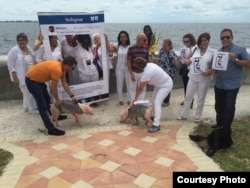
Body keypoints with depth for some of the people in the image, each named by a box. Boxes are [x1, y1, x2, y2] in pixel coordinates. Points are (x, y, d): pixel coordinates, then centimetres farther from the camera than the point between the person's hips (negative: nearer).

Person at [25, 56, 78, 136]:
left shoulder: (61, 67, 1)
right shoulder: (57, 69, -30)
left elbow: (64, 83, 7)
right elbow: (53, 88, -22)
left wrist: (72, 96, 3)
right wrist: (57, 100, -8)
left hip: (38, 79, 10)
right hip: (31, 80, -10)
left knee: (47, 100, 22)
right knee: (42, 105, -11)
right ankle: (51, 129, -9)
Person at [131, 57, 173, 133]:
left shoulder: (147, 73, -31)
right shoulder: (149, 65, -7)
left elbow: (140, 88, -21)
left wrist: (135, 99, -10)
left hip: (166, 85, -10)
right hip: (160, 84, 10)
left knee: (157, 102, -19)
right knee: (153, 100, 16)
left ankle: (156, 125, -21)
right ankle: (154, 116, 34)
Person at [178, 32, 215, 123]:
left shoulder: (212, 52, -5)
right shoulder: (194, 49, 2)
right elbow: (186, 59, 10)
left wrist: (209, 71, -22)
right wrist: (188, 61, -12)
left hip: (205, 78, -2)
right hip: (193, 77, 3)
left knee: (201, 98, 9)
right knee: (188, 96, 9)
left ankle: (197, 117, 23)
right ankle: (183, 115, 23)